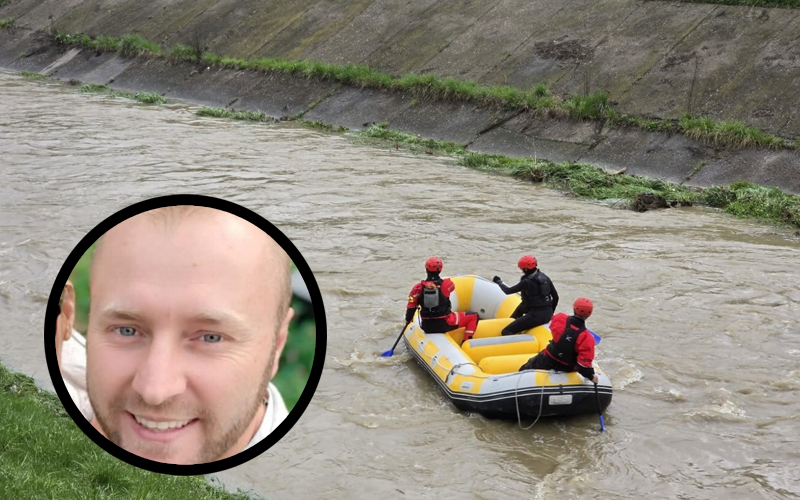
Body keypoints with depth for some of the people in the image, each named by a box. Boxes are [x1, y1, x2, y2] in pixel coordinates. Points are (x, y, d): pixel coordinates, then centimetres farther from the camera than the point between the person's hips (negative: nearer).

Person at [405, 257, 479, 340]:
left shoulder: (418, 288, -9)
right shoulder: (445, 284, -14)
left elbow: (411, 307, -4)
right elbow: (452, 287, 12)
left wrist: (408, 320, 14)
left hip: (426, 327, 4)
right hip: (444, 324, -4)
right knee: (474, 316, 9)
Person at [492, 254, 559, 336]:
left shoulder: (527, 282, -12)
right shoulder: (544, 277, 8)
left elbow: (508, 291, -4)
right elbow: (555, 297, 13)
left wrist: (499, 282, 15)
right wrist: (550, 313, 25)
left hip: (536, 316, -8)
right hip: (548, 314, 8)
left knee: (506, 332, -13)